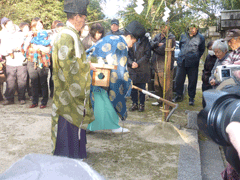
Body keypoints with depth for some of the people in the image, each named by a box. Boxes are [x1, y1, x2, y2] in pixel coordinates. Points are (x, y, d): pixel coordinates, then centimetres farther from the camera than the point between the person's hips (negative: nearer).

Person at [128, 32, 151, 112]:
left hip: (142, 69, -2)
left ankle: (142, 104, 17)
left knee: (142, 88, 4)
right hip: (131, 69, 2)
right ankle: (134, 104, 21)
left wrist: (138, 63, -13)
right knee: (132, 87, 7)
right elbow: (127, 53, 2)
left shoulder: (145, 40, -1)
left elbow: (147, 55, -4)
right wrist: (131, 63, -14)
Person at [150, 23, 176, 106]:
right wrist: (157, 44, -17)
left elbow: (162, 50, -19)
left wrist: (154, 48, -2)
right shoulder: (158, 36, 14)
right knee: (157, 84, 15)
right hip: (157, 65, 8)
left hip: (165, 66, -8)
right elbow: (151, 44, 1)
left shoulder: (171, 38, -10)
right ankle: (160, 101, 30)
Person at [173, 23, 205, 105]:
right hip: (182, 61, 3)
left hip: (192, 63, -3)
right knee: (179, 79, 4)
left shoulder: (200, 38, 1)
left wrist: (196, 58, 5)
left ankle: (191, 98, 15)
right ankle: (178, 95, 19)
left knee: (192, 81, 3)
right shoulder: (183, 36, 9)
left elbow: (202, 50, 10)